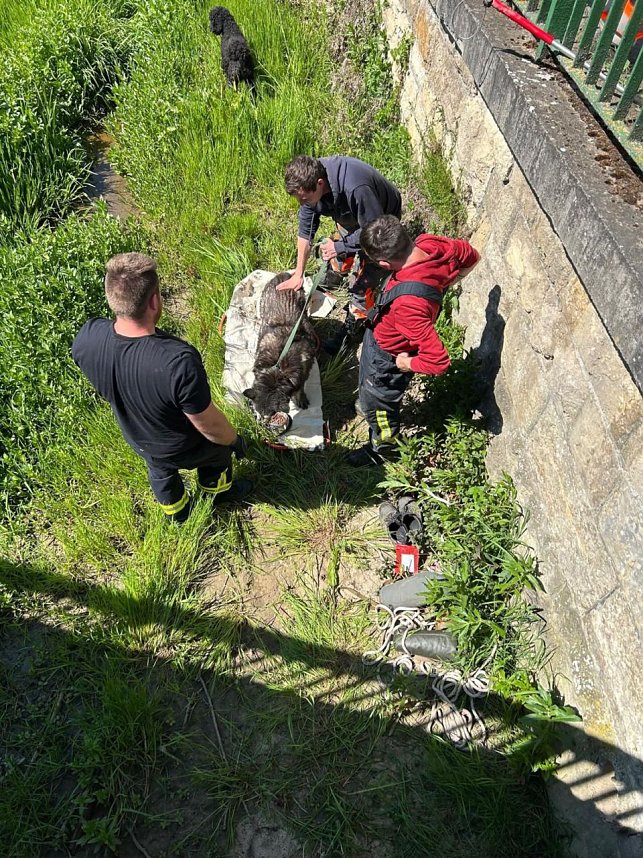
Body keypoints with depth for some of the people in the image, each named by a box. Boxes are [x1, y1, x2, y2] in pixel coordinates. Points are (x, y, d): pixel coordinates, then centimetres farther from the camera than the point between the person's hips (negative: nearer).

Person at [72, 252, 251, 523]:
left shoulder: (86, 337, -27)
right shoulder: (180, 361, -46)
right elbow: (209, 425, -30)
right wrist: (235, 440, -8)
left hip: (138, 442, 5)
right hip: (186, 450, -4)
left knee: (160, 471, 37)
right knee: (219, 450, 31)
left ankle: (177, 512, 67)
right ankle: (219, 492, 62)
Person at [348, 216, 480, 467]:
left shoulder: (408, 305, -46)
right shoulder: (429, 243, -24)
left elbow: (438, 361, -42)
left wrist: (406, 364, -22)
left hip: (389, 356, -7)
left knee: (375, 402, 21)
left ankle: (381, 448, 51)